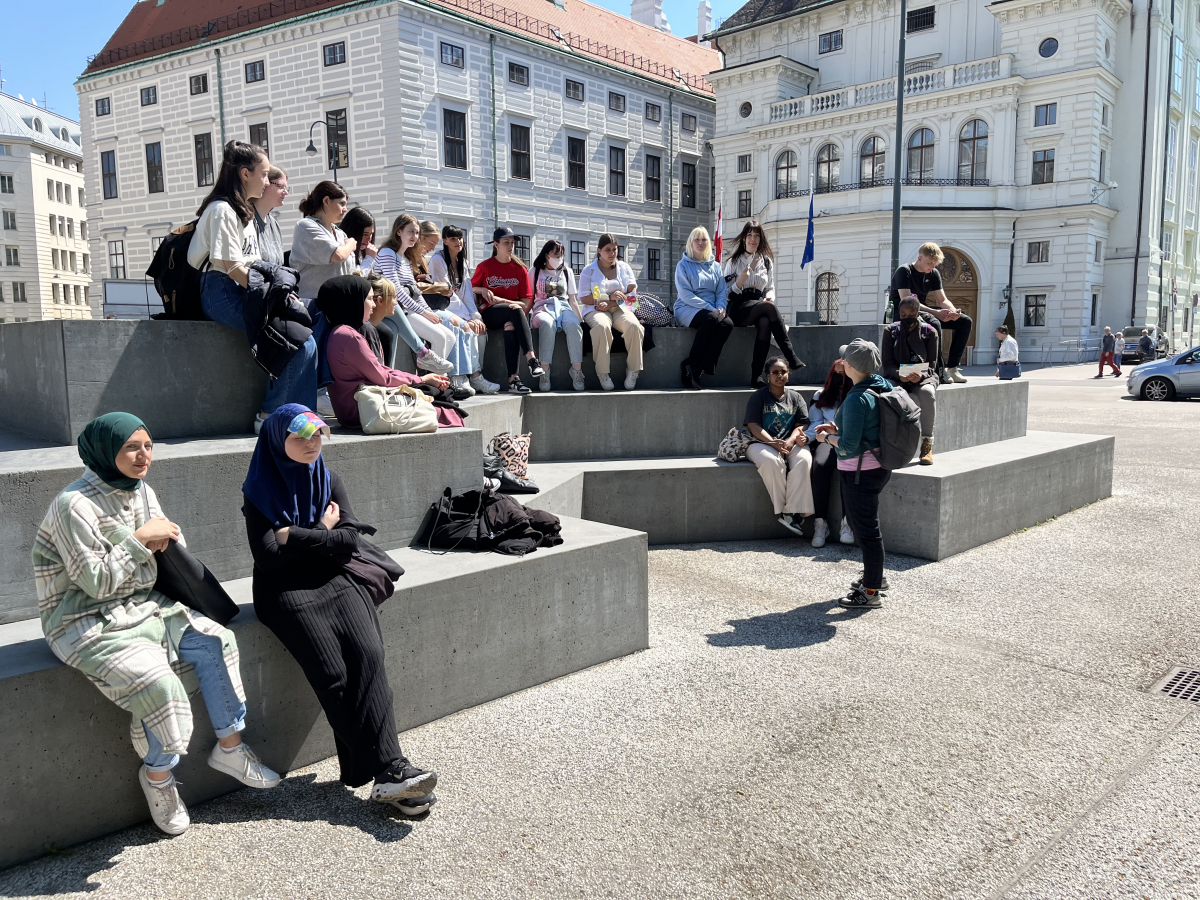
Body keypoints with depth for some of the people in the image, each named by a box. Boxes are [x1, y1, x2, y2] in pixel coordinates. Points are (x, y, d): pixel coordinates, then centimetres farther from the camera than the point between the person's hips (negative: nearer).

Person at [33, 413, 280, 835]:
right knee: (158, 683, -26)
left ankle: (229, 746, 10)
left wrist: (165, 538, -9)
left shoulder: (141, 490, 5)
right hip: (86, 623, -8)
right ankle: (157, 775, 2)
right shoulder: (75, 505, -20)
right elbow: (96, 582, -22)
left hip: (141, 606, 8)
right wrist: (140, 539, -19)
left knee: (215, 641, -4)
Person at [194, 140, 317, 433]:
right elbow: (232, 267, -15)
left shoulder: (245, 211, 22)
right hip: (224, 293, -9)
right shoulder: (223, 210, -8)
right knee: (302, 343, -21)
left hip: (246, 291, 9)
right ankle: (270, 415, -12)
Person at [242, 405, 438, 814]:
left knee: (368, 653, -23)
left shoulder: (328, 481, 13)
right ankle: (388, 767, -20)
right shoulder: (260, 491, 2)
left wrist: (297, 536, -6)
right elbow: (267, 557, -8)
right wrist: (322, 533, 0)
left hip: (335, 579, 3)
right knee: (332, 673, -22)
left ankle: (384, 770, -27)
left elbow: (351, 538, 1)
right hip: (285, 589, -3)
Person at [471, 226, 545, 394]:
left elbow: (526, 302, 4)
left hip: (511, 315, 1)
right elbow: (471, 288, 16)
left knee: (510, 325, -37)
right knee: (516, 310, -34)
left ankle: (513, 379, -44)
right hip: (489, 314, -1)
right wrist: (483, 290, -6)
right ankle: (532, 360, -46)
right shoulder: (484, 266, 7)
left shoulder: (520, 269, 9)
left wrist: (501, 300, -9)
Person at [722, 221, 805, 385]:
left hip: (760, 309, 3)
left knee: (765, 322, -36)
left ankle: (757, 376, -39)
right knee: (769, 307, -34)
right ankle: (791, 357, -35)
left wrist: (769, 297, -4)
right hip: (738, 310, -3)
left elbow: (771, 288, 19)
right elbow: (727, 295, 0)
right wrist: (740, 282, -18)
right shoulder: (733, 262, 6)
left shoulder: (767, 261, 16)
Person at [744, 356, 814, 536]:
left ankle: (792, 512, -32)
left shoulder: (795, 397, 13)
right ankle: (781, 510, -27)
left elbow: (800, 425, 5)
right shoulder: (758, 396, 4)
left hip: (789, 443, 3)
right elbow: (753, 425, -6)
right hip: (761, 443, -2)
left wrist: (790, 441, -17)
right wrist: (773, 443, -20)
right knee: (772, 461, -38)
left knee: (804, 460, -31)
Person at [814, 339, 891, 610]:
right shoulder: (882, 387, 5)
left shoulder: (856, 399, -24)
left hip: (861, 472, -10)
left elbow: (850, 447, -23)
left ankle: (871, 592, 13)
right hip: (879, 467, 10)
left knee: (866, 528, 1)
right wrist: (839, 430, 11)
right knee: (862, 522, 24)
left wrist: (827, 437, -7)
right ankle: (875, 576, 39)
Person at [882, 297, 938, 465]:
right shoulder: (890, 331, 1)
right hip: (897, 378, 0)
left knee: (927, 392, -36)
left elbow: (931, 363, -2)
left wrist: (920, 375, -25)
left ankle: (927, 445, -30)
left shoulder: (929, 332, 0)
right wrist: (899, 375, -25)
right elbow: (887, 364, -3)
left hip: (923, 377, 0)